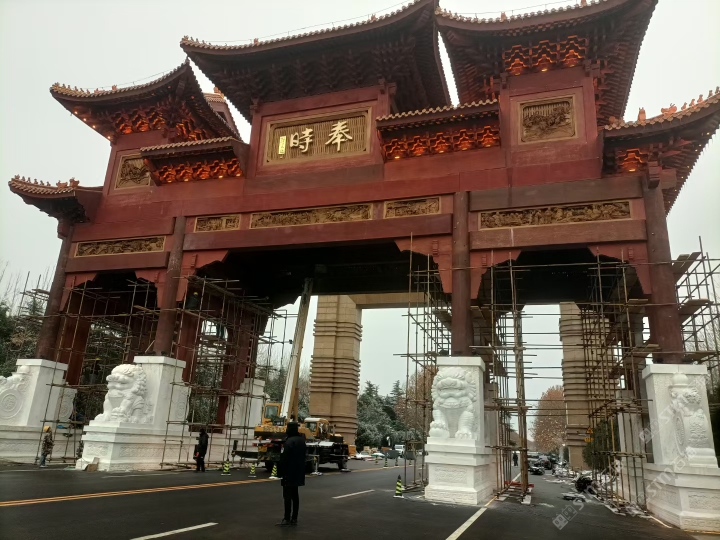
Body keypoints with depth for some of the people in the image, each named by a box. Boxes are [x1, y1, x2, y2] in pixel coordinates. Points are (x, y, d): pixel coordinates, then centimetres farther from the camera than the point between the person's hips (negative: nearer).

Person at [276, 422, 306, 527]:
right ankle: (294, 519, 16)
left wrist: (280, 472, -11)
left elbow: (284, 459, -20)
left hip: (289, 473, -9)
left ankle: (287, 519, -3)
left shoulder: (289, 442, -20)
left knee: (287, 495, -4)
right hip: (298, 473, 9)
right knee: (295, 495, 12)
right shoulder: (301, 440, 9)